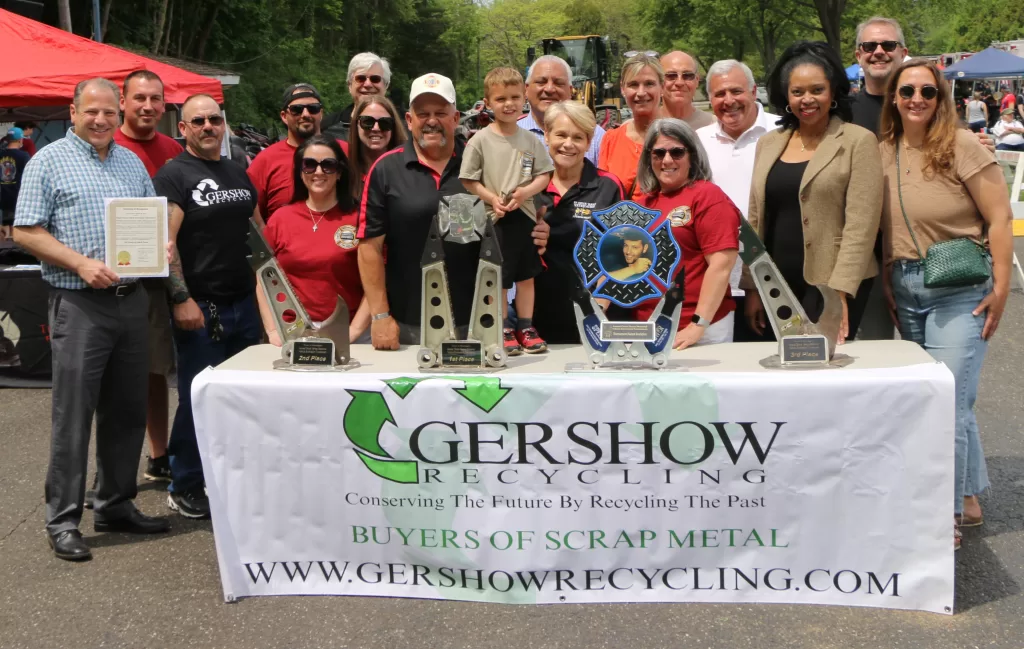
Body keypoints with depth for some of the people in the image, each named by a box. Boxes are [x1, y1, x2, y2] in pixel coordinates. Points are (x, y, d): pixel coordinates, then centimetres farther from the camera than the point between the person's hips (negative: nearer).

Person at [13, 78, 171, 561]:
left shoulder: (131, 163, 16)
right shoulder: (49, 162, -1)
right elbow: (26, 231, -6)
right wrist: (81, 264, -17)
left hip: (131, 301, 6)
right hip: (79, 305, -6)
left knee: (127, 411, 11)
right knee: (73, 415, -3)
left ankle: (116, 506, 24)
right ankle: (63, 521, 5)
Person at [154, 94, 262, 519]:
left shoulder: (239, 174, 16)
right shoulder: (174, 175, -5)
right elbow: (165, 241, -14)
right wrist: (181, 299, -21)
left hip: (244, 303, 7)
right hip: (200, 308, -6)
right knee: (197, 399, -1)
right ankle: (184, 488, 12)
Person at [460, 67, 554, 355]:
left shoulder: (530, 140, 2)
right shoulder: (480, 140, -5)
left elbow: (544, 175, 3)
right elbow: (468, 180, -4)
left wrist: (525, 192, -16)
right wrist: (492, 198, -17)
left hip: (525, 216, 3)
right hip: (495, 220, -3)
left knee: (526, 275, 11)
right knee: (499, 278, 6)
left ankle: (526, 328, 23)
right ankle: (504, 331, 18)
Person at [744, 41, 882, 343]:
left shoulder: (858, 142, -3)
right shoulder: (768, 143, 12)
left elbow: (860, 225, -9)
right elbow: (755, 221, 13)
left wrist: (838, 292, -17)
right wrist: (752, 288, 7)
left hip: (829, 287, -4)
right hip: (774, 287, 4)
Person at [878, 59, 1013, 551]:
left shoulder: (962, 147, -10)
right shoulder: (882, 153, 4)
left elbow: (999, 218, -10)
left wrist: (1000, 288, -12)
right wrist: (887, 284, 7)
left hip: (959, 289, -5)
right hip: (905, 289, 5)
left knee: (947, 403, -7)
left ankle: (947, 517, 4)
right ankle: (969, 498, 29)